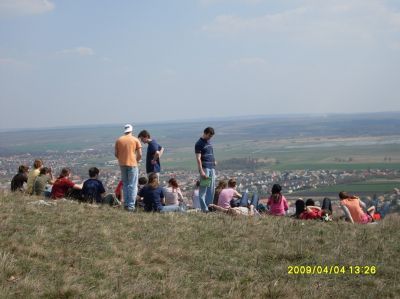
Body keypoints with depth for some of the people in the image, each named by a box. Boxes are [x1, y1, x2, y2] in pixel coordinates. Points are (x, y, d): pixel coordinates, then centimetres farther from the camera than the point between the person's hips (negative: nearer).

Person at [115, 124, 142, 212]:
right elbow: (140, 154, -5)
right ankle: (131, 205, -5)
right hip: (132, 164, -3)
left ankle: (126, 204, 16)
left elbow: (116, 154, 5)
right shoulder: (135, 140, -3)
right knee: (132, 186, 0)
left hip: (122, 164, 3)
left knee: (125, 185, 15)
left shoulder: (118, 140, 4)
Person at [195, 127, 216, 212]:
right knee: (203, 189, -6)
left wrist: (213, 161, 12)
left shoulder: (208, 142, 17)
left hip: (212, 168, 8)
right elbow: (198, 158, -13)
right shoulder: (199, 143, -8)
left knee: (211, 189, 9)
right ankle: (204, 208, -6)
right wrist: (201, 171, -19)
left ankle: (209, 206, 15)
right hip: (205, 168, -8)